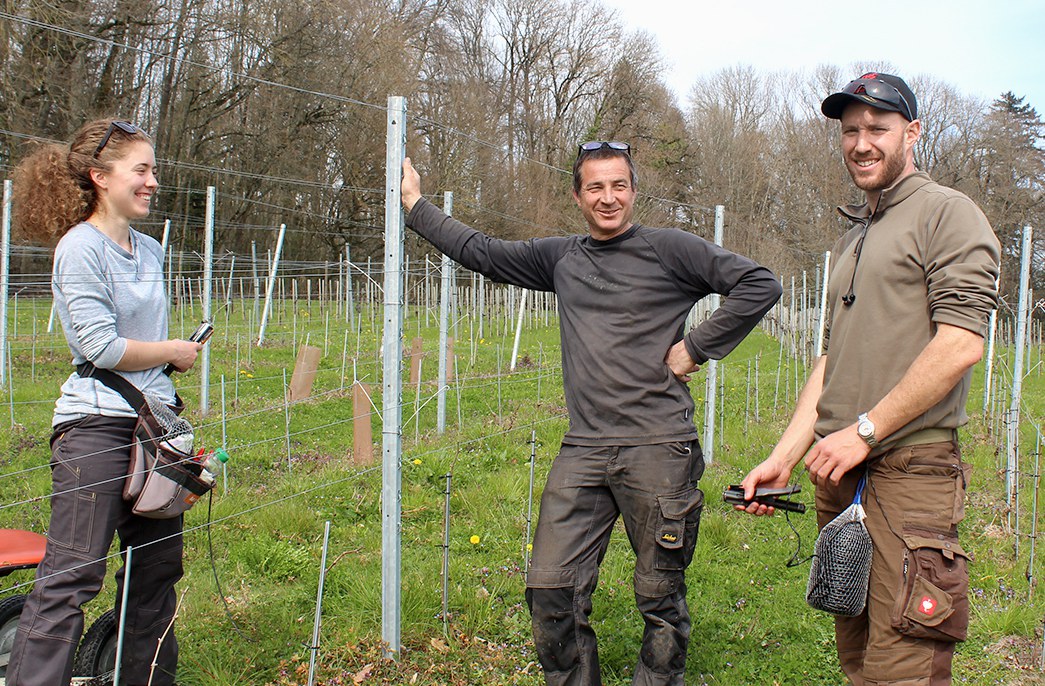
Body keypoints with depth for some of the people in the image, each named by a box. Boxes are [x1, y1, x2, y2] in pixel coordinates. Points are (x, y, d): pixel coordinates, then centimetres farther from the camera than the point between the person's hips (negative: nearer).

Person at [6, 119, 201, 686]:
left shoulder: (150, 251, 13)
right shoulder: (80, 248, -10)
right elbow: (102, 349, -17)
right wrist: (175, 352, -3)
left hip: (153, 424, 8)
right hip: (96, 425, -8)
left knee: (159, 563, 14)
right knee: (71, 575, -8)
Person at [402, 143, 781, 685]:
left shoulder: (668, 249, 1)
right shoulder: (561, 258, 15)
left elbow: (759, 285, -4)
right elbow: (480, 253, 24)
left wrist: (697, 347, -5)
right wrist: (416, 206, 27)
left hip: (658, 449, -4)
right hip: (582, 452, 5)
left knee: (660, 599, 4)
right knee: (550, 591, 1)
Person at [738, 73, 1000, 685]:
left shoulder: (946, 213, -4)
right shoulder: (852, 239, 22)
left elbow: (960, 344, -16)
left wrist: (865, 430, -16)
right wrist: (783, 457, 13)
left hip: (908, 469, -8)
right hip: (839, 472, 8)